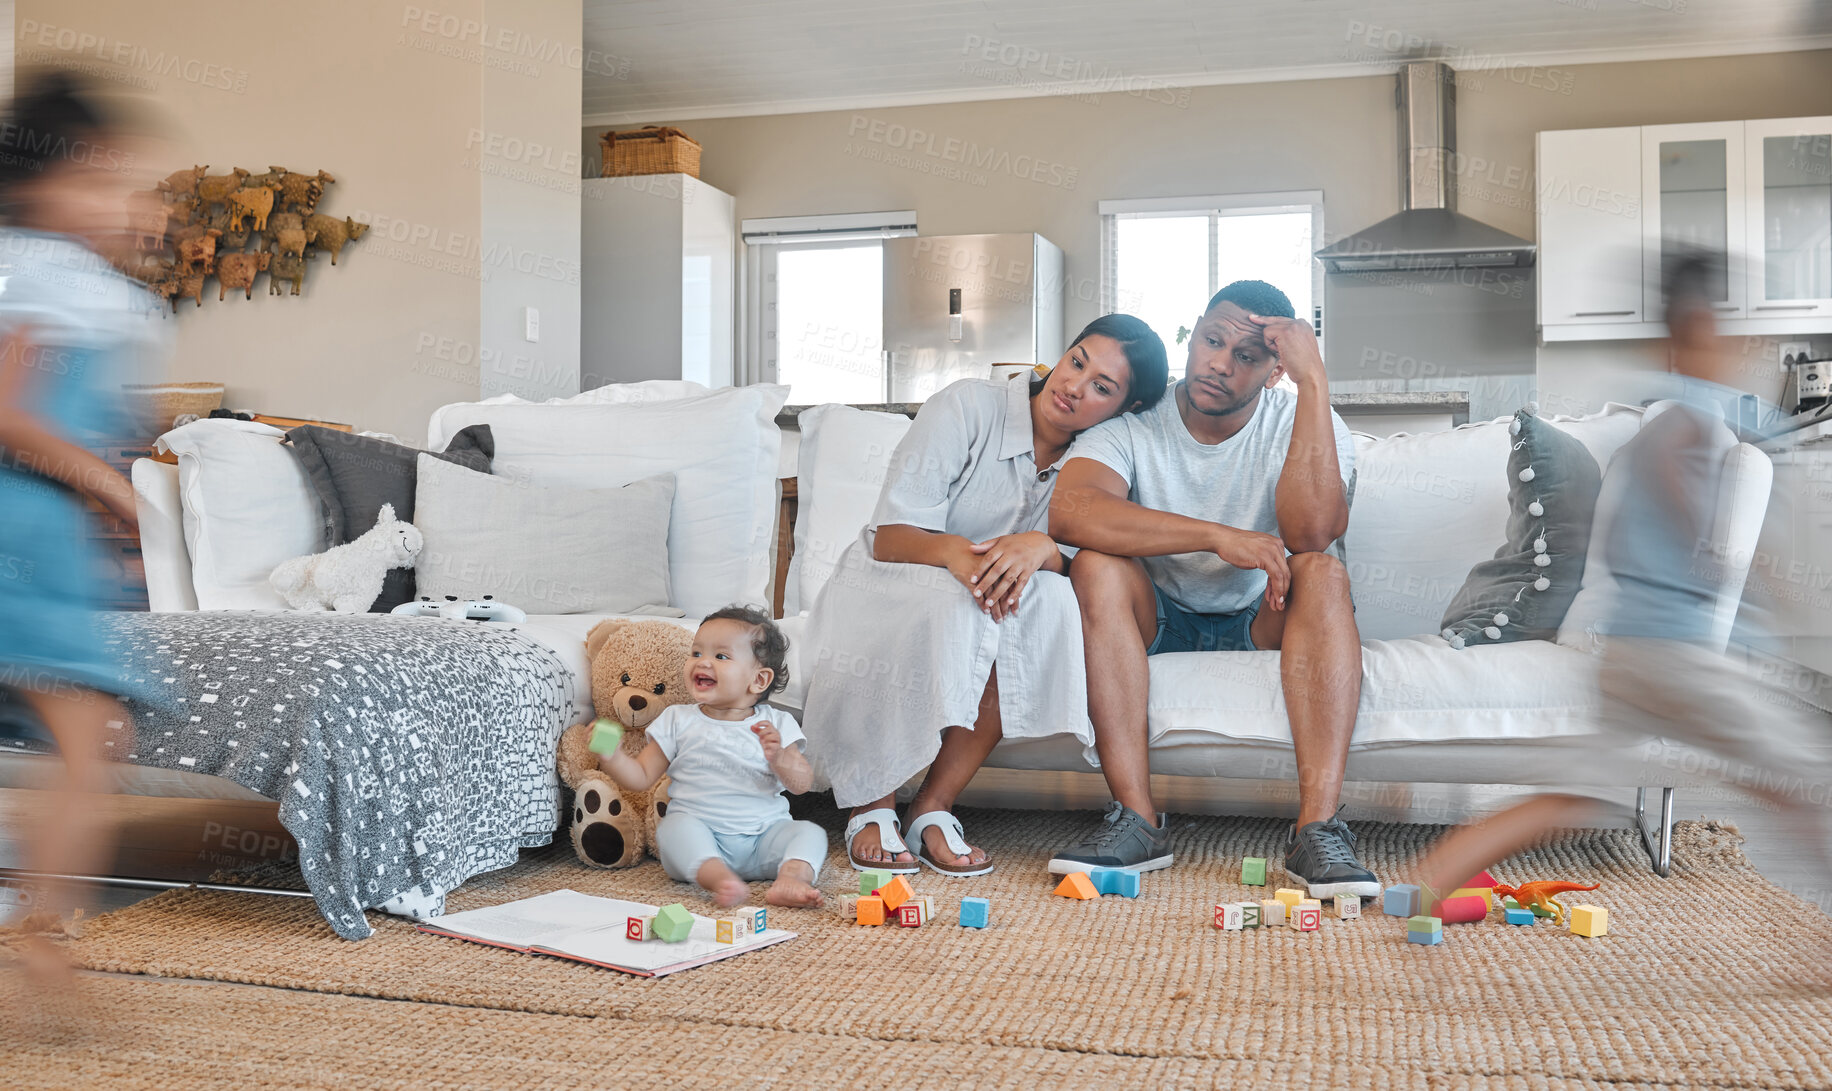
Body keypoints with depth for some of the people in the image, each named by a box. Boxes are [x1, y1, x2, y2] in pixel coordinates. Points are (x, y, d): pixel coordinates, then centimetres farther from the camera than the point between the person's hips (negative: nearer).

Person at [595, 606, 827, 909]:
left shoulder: (776, 724, 6)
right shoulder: (678, 721, 8)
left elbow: (801, 785, 0)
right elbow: (641, 777, 7)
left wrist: (778, 758, -20)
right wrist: (610, 757, -12)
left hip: (763, 839, 1)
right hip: (700, 835, -1)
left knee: (810, 832, -20)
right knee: (674, 826, -30)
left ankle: (792, 876, -45)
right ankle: (717, 877, -50)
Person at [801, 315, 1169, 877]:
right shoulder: (967, 407, -13)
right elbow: (890, 537, -19)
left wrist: (1040, 548, -35)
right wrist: (953, 552, -40)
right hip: (885, 589, -3)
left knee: (1053, 599, -30)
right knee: (954, 604, -37)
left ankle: (933, 807, -23)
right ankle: (871, 806, -19)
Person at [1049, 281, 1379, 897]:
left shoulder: (1300, 423, -9)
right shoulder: (1132, 422, -11)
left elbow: (1313, 534, -30)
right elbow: (1069, 512, -32)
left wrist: (1314, 382, -30)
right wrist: (1218, 537, -39)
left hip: (1263, 624, 0)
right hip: (1159, 622, 0)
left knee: (1322, 572, -28)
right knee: (1097, 565, -29)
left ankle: (1317, 828, -36)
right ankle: (1136, 820, -31)